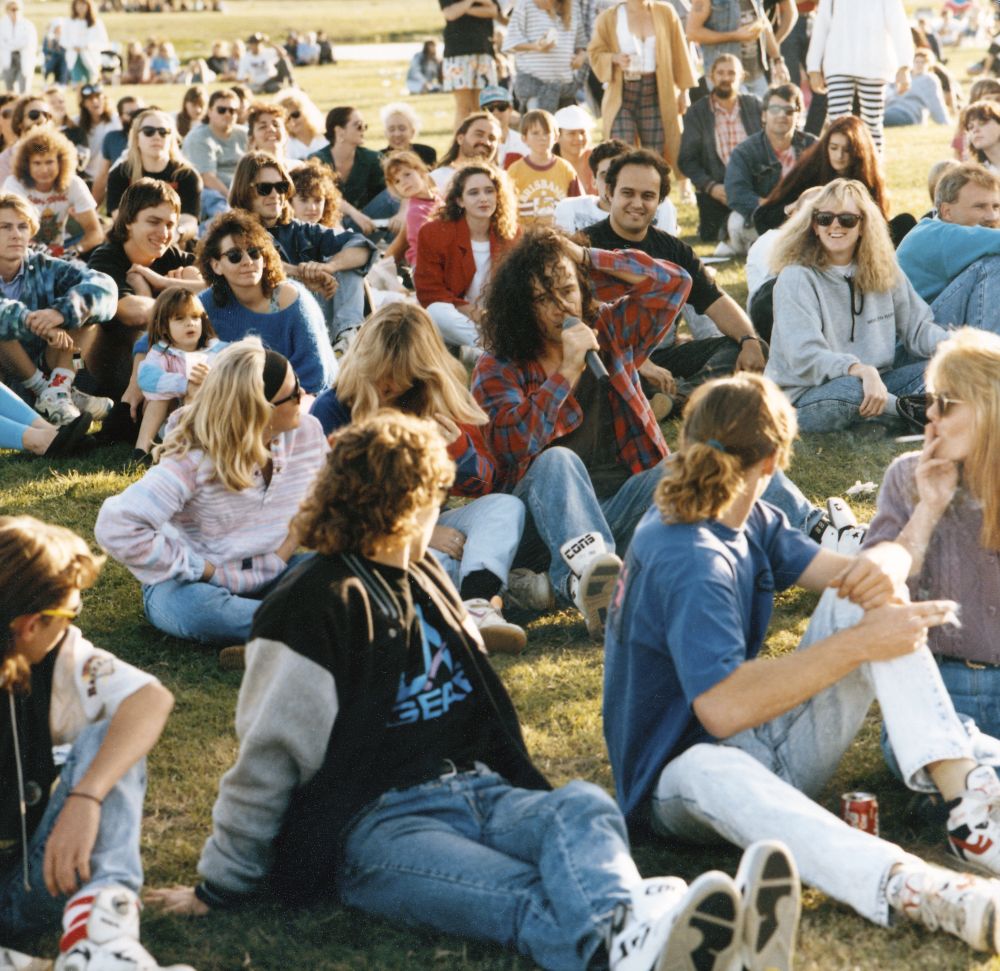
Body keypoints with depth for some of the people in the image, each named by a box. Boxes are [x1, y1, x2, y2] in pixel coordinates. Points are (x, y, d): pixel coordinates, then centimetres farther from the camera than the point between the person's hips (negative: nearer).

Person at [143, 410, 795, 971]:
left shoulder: (424, 579, 23)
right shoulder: (314, 608, -3)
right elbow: (268, 760, -3)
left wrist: (510, 797, 21)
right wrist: (219, 887, 1)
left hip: (476, 791, 6)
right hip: (374, 823, -6)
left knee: (583, 805, -28)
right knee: (527, 898, -36)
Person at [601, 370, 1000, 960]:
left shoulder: (750, 520, 7)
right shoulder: (689, 562, -22)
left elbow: (841, 569, 2)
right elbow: (722, 708, -33)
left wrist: (882, 567, -23)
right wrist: (858, 646, -32)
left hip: (770, 747, 8)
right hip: (680, 777, -8)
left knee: (880, 601, -5)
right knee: (712, 773, -44)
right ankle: (911, 888, -65)